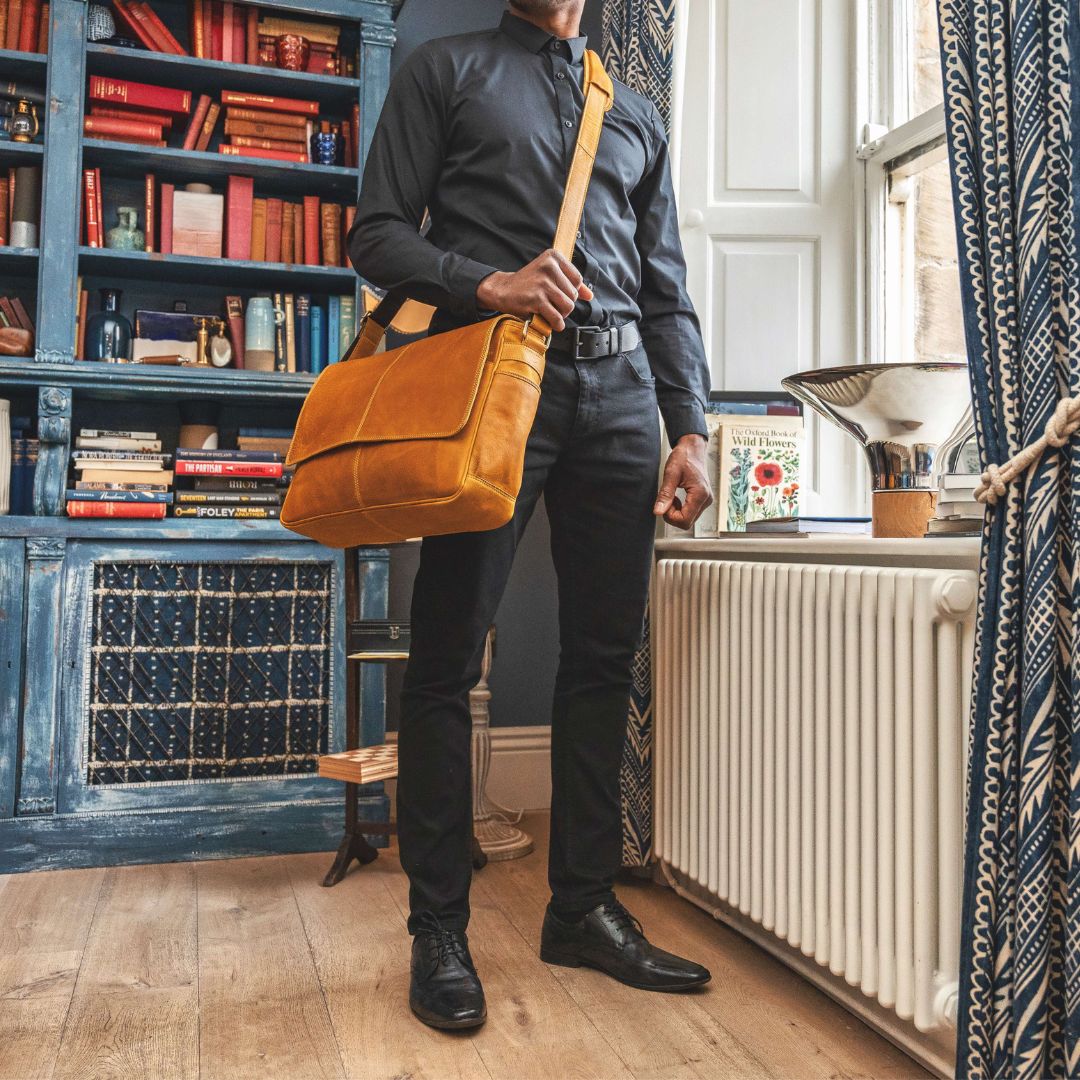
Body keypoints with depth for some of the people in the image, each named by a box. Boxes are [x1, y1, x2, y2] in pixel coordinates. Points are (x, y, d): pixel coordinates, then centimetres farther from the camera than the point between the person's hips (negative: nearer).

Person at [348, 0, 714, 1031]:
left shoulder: (639, 116, 26)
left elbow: (667, 292, 19)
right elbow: (378, 233, 5)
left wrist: (689, 428, 7)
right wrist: (488, 284, -13)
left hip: (618, 393, 4)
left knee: (603, 656, 3)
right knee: (447, 657, -4)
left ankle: (583, 907, 17)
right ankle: (438, 927, 9)